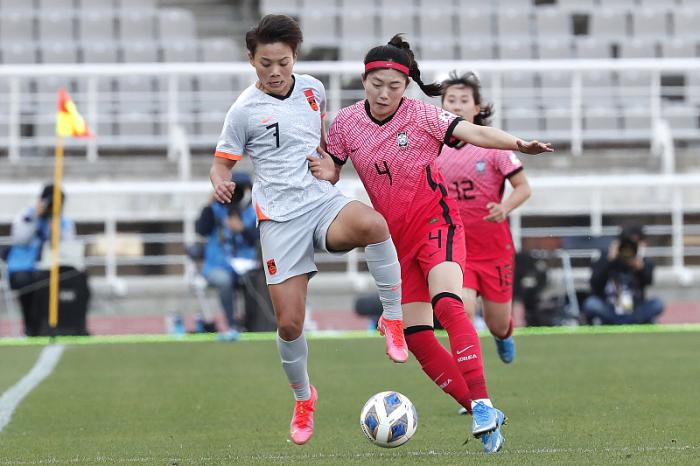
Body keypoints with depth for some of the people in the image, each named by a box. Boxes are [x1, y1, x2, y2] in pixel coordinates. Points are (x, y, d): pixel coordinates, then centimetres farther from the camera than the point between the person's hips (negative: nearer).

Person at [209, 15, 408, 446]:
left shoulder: (312, 88, 7)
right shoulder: (245, 110, -4)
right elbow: (222, 163, 3)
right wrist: (221, 183, -19)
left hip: (324, 203, 1)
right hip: (281, 217, -1)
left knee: (372, 224, -36)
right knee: (289, 322, -5)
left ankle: (393, 320, -18)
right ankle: (303, 400, 23)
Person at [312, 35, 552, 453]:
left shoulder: (422, 115, -11)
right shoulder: (346, 123, 0)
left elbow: (475, 132, -23)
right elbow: (331, 173, 11)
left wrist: (518, 144, -40)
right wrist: (325, 173, -14)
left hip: (434, 222, -5)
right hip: (395, 239, 5)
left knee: (447, 304, -31)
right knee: (416, 336, -1)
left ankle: (482, 404, -34)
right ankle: (485, 418, 7)